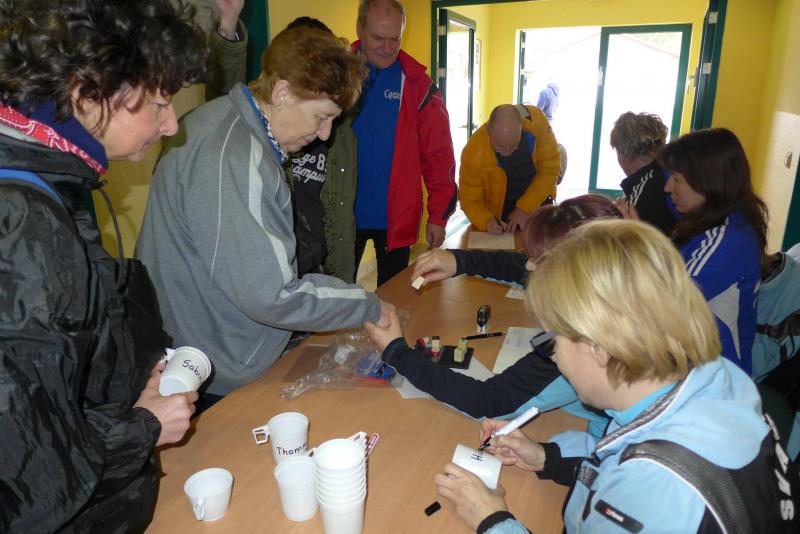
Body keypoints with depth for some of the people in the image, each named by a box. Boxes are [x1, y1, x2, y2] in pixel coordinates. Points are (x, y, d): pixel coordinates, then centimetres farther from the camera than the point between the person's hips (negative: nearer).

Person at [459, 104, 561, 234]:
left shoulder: (536, 121, -29)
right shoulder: (474, 152, -32)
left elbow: (550, 167, -20)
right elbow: (470, 199, -20)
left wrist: (526, 208, -25)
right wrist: (486, 221, -39)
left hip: (538, 201, 2)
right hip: (499, 212, -2)